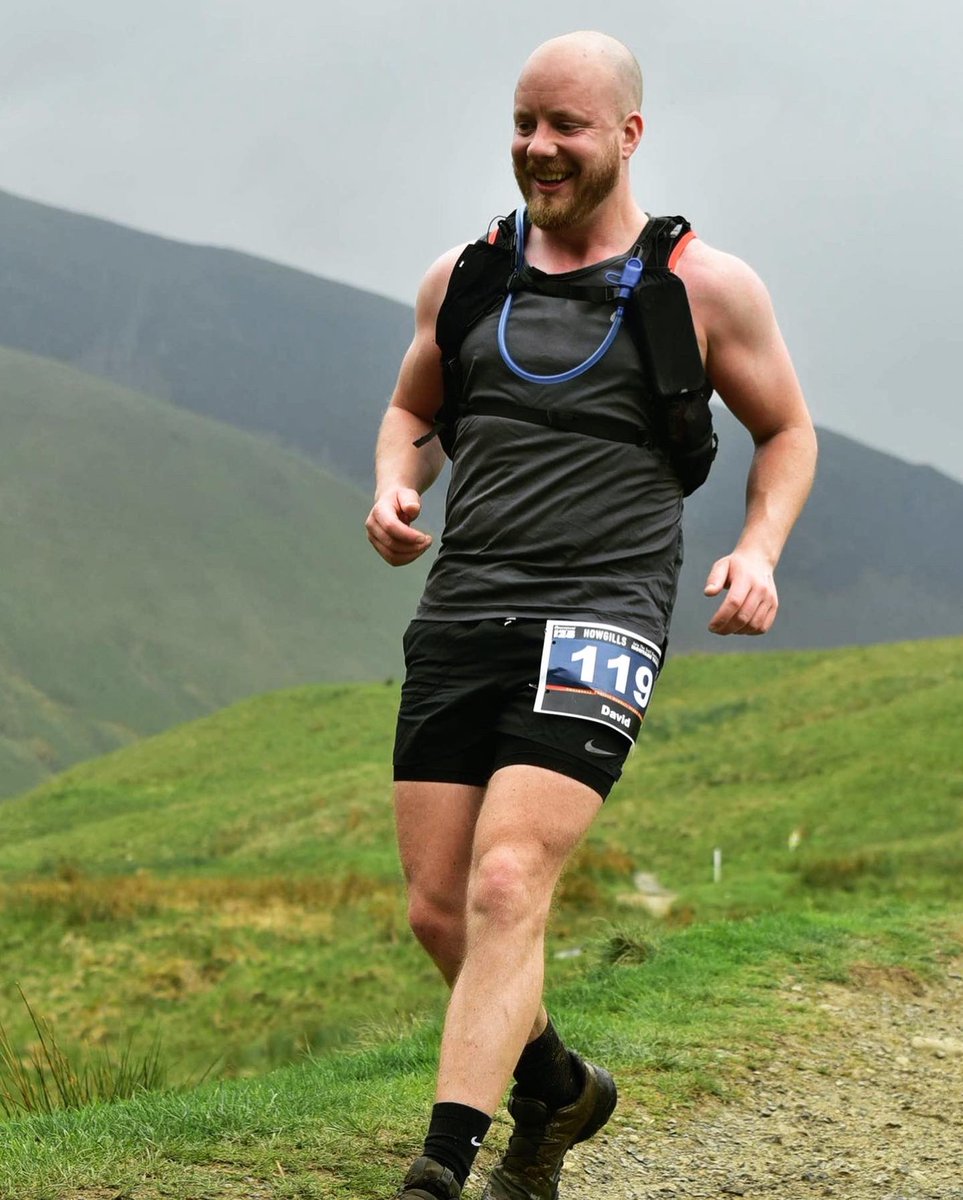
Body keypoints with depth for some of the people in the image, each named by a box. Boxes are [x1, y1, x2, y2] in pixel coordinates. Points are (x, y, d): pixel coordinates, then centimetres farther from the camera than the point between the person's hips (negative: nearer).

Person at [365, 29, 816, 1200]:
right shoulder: (465, 274, 12)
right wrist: (394, 489, 4)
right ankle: (557, 1089, 31)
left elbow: (786, 430, 14)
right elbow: (412, 410, 26)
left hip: (599, 618, -4)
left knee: (505, 887, -20)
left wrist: (759, 550, -4)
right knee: (439, 910, 5)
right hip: (460, 612, 5)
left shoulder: (703, 286, 3)